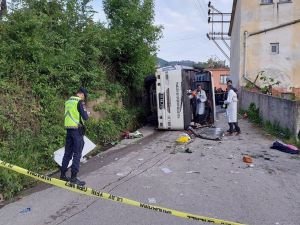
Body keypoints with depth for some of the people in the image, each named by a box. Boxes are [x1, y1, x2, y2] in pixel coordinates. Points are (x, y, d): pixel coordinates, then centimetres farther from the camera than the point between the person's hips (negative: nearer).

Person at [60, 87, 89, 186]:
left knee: (67, 153, 15)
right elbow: (85, 117, -15)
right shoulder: (80, 102, -11)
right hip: (77, 130, -7)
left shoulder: (67, 102, 11)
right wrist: (87, 114, 6)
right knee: (77, 154, -1)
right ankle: (73, 177, 2)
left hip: (68, 129, 7)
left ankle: (63, 174, 24)